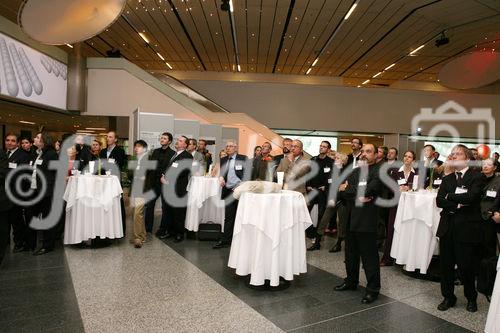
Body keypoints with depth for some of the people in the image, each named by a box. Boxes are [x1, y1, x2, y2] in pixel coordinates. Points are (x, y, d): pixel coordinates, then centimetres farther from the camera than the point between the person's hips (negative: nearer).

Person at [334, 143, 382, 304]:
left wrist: (347, 189, -7)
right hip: (351, 218, 7)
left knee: (369, 256, 2)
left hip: (367, 220, -7)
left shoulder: (379, 171, -4)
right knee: (351, 254, 17)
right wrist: (358, 197, -15)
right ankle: (351, 281, 34)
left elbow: (368, 189, -19)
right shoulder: (355, 171, 16)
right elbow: (343, 191, 3)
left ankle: (373, 289, 16)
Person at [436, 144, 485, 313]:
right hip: (447, 228, 5)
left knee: (466, 267, 5)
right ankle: (448, 297, 27)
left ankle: (471, 298, 29)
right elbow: (439, 201, 0)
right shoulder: (447, 179, 13)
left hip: (467, 228, -5)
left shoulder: (476, 177, -3)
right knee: (446, 265, 10)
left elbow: (470, 197, -20)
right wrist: (457, 205, -15)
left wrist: (449, 196, -7)